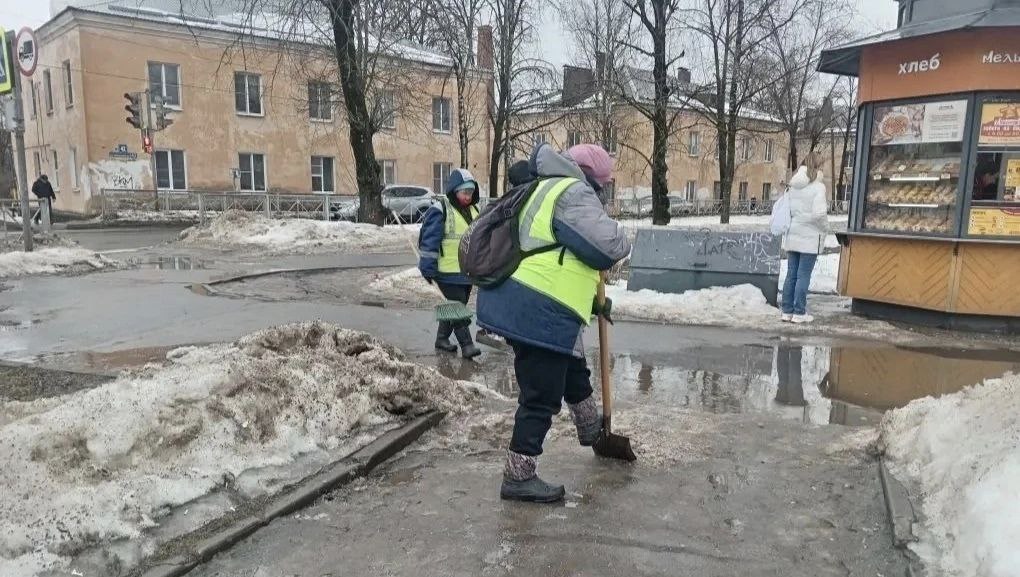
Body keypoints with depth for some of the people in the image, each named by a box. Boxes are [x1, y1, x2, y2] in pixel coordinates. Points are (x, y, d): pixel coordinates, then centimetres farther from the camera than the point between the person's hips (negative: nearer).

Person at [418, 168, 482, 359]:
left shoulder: (473, 210, 12)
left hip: (467, 271, 8)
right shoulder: (440, 210, -12)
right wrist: (428, 269, -15)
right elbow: (429, 241, -14)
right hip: (447, 271, -7)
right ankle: (467, 345, -2)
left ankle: (442, 338, 29)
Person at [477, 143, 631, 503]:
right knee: (542, 396, 0)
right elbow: (609, 245, -19)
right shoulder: (573, 192, -10)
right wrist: (623, 241, 5)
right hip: (539, 314, -11)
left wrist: (593, 300, 31)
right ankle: (518, 477, 11)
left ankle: (591, 429, 51)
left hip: (526, 304, 11)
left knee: (573, 372, 28)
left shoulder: (546, 189, 23)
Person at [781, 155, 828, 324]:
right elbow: (819, 213, -18)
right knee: (803, 276, 1)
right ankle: (799, 313, 5)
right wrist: (825, 229, -2)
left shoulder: (793, 186, 5)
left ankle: (787, 311, 14)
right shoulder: (817, 186, -11)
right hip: (809, 237, -5)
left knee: (791, 274, 11)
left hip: (792, 236, 5)